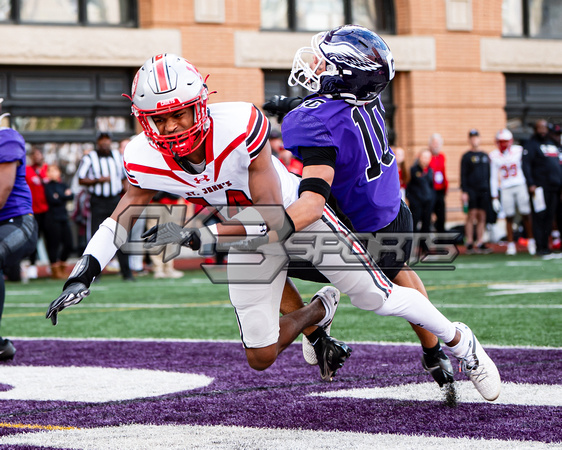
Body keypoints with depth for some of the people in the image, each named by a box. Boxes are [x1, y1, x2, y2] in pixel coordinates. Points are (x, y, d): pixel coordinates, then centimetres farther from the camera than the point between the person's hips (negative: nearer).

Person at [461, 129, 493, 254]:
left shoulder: (485, 156, 16)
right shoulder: (467, 156, 2)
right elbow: (463, 175, -2)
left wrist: (492, 191, 16)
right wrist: (464, 191, -10)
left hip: (484, 191, 4)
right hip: (471, 190, -4)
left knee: (482, 217, 2)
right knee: (471, 215, -8)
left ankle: (480, 243, 4)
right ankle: (469, 243, -6)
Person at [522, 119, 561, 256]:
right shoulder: (531, 144, -2)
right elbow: (526, 165, -9)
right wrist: (531, 184, -17)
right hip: (540, 187, -6)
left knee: (550, 217, 5)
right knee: (539, 216, -6)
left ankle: (545, 245, 10)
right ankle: (540, 246, -4)